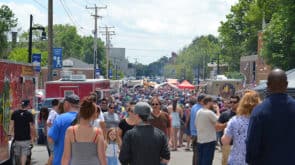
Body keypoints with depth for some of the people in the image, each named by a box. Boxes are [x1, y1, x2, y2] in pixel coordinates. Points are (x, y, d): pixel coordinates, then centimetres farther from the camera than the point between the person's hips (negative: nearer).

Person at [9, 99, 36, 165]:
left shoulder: (14, 113, 3)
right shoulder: (29, 114, -7)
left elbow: (11, 124, 0)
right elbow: (32, 127, -7)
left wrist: (10, 134, 2)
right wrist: (33, 136, 2)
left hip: (17, 137, 4)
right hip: (26, 138, -4)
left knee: (17, 154, 15)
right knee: (24, 154, -4)